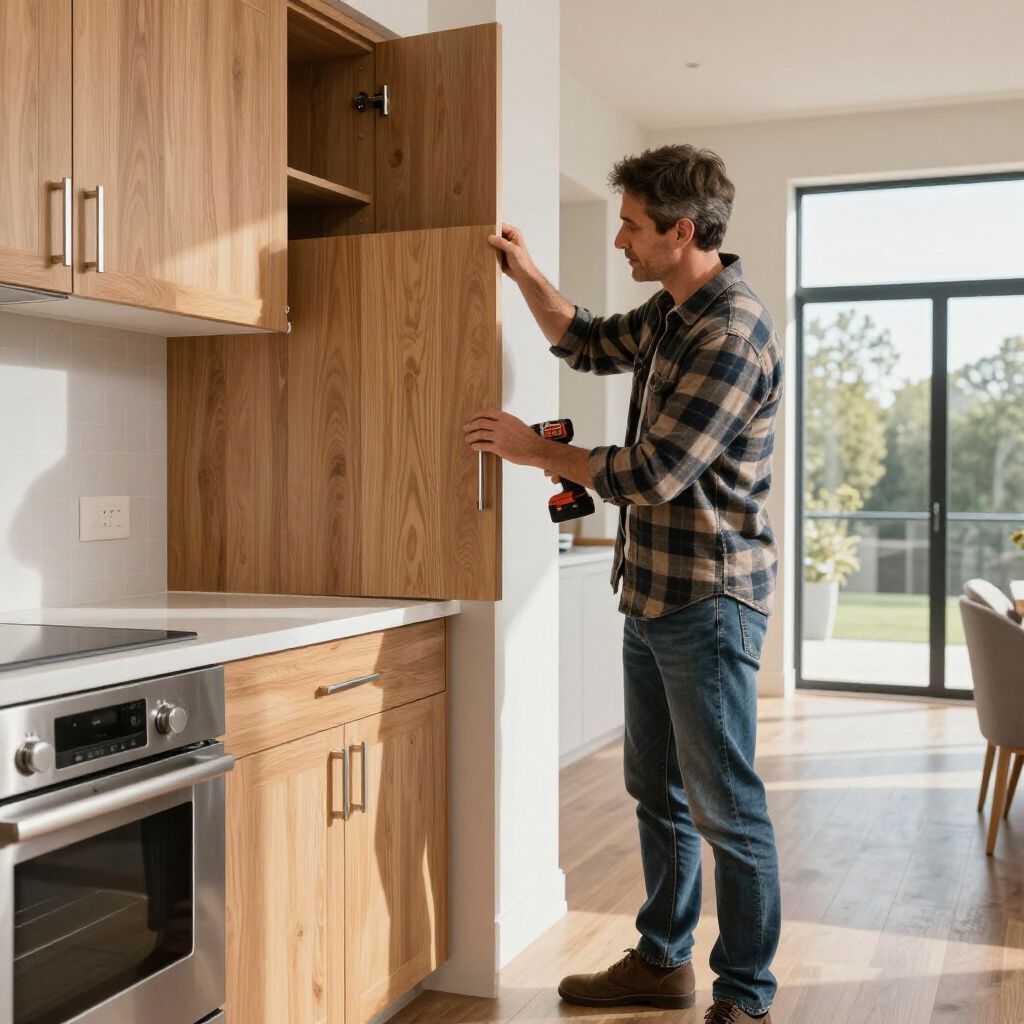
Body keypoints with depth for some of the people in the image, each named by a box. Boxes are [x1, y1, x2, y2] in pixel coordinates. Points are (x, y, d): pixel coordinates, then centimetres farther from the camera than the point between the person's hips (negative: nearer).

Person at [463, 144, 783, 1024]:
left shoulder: (734, 333, -19)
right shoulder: (669, 314, 10)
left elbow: (653, 471, -22)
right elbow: (589, 343, 29)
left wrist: (536, 449, -9)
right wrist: (526, 274, 14)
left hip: (708, 598, -10)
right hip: (653, 594, 10)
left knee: (725, 805, 1)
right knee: (656, 791, 18)